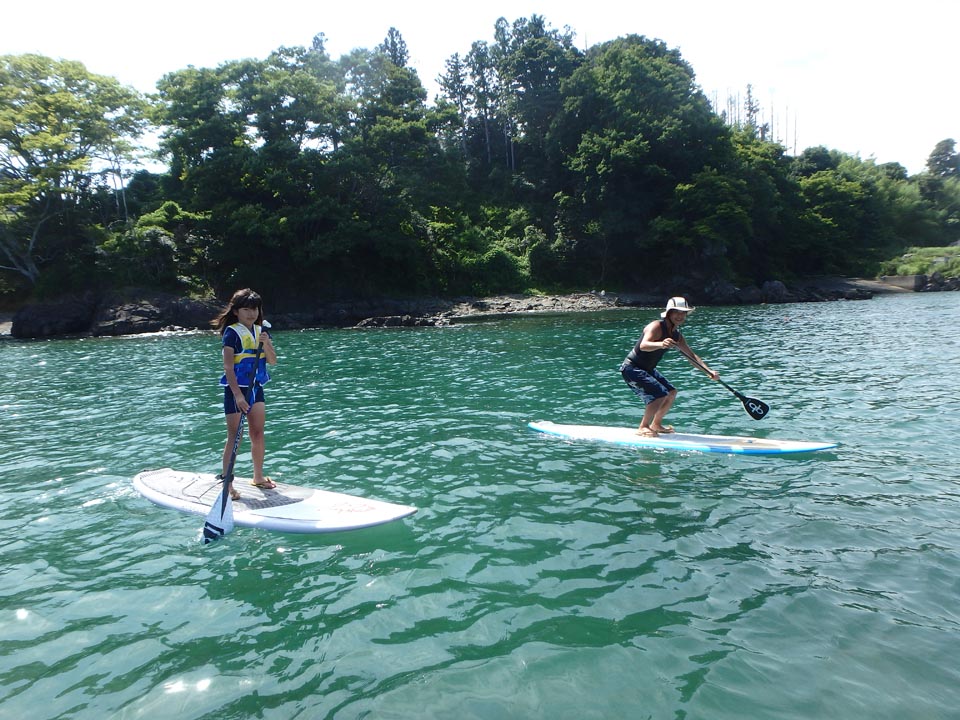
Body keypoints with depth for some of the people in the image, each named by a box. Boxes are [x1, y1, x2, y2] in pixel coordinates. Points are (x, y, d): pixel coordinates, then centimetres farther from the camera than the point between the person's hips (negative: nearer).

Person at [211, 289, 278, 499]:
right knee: (234, 437, -4)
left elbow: (273, 361, 2)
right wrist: (238, 395, -24)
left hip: (256, 387, 6)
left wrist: (266, 344, -16)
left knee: (258, 434, 11)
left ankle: (258, 476, 24)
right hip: (236, 388, -6)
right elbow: (228, 367, -17)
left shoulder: (261, 331, 6)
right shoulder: (231, 332, -12)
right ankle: (227, 483, 3)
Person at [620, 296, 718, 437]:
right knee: (660, 394, -21)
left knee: (671, 392, 15)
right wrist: (661, 344, -60)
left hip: (647, 369, 10)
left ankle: (656, 424, 28)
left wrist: (709, 371, -1)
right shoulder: (656, 326, -22)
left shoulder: (677, 336, 5)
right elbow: (643, 345, -40)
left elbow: (691, 355, 10)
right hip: (631, 368, -10)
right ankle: (643, 428, -9)